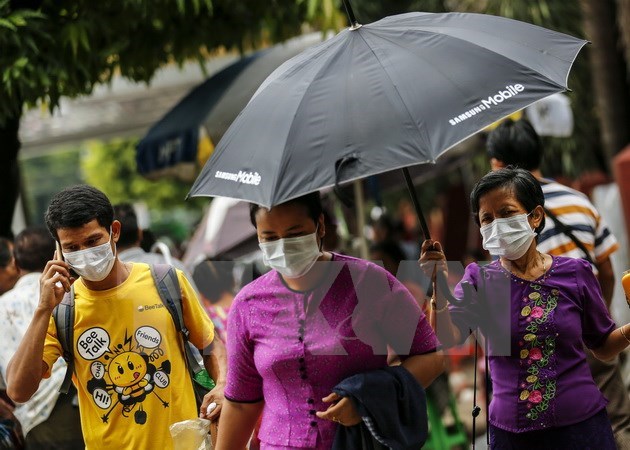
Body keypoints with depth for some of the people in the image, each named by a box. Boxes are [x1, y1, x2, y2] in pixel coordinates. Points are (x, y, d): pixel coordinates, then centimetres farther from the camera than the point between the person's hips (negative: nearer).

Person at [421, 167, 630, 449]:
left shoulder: (575, 273, -1)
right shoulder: (479, 280, -1)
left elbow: (603, 348, 9)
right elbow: (449, 337, -17)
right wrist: (439, 287, -32)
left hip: (581, 426, 0)